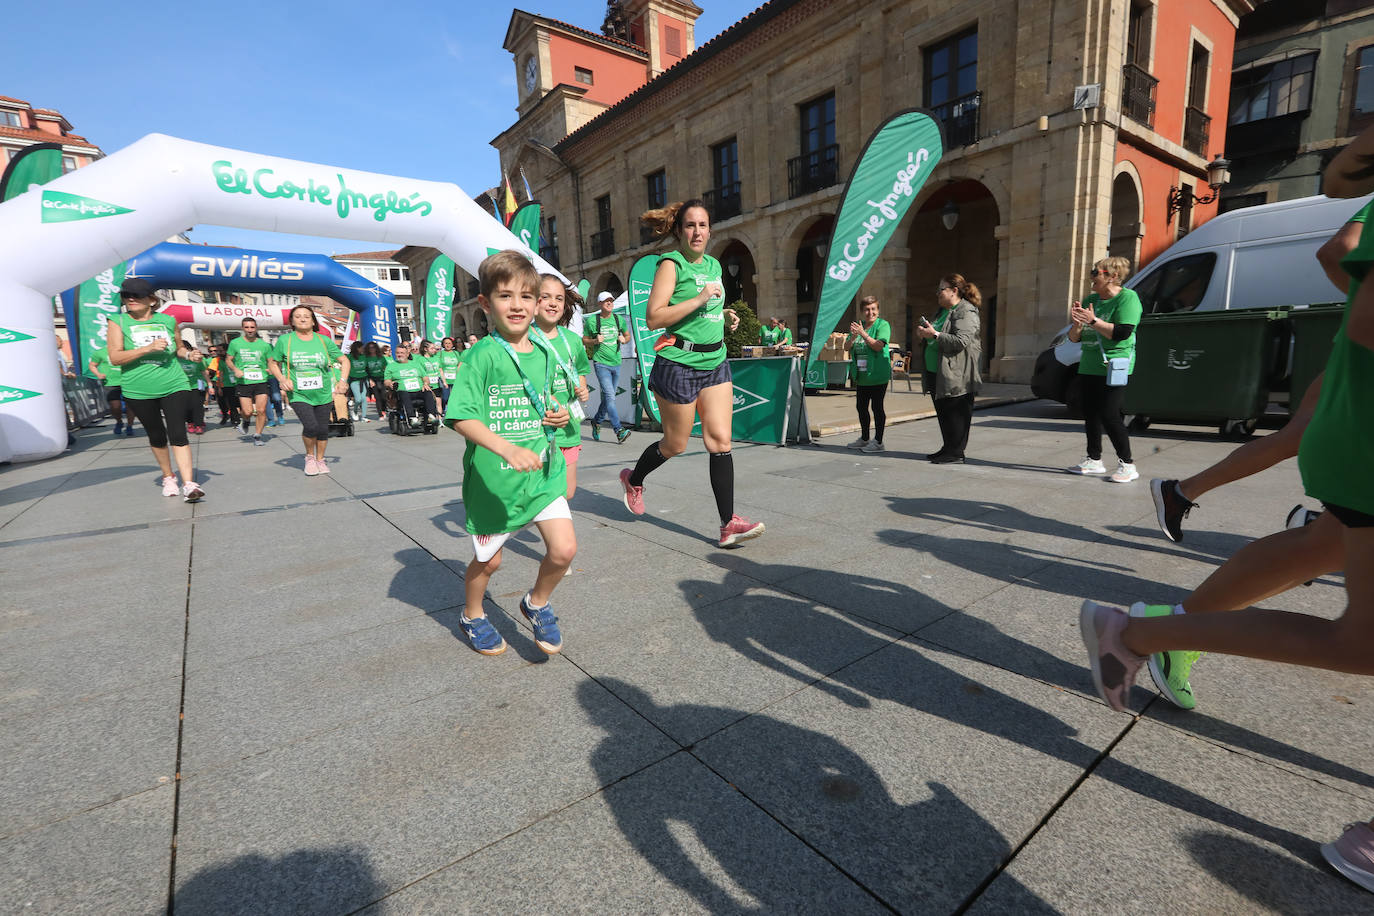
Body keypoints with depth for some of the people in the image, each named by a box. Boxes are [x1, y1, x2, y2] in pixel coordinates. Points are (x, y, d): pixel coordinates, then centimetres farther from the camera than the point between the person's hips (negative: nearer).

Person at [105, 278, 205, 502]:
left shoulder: (168, 321, 7)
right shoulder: (118, 322, 1)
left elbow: (178, 347, 24)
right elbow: (115, 357, -9)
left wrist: (189, 353, 2)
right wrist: (148, 348, -20)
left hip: (173, 385, 0)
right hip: (138, 390, 0)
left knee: (178, 434, -11)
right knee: (157, 437, 12)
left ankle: (189, 484, -17)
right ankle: (168, 477, 30)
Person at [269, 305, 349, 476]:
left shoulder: (324, 340, 3)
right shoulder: (284, 340, 1)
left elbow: (344, 360, 10)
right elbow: (272, 363, 12)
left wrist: (342, 380, -4)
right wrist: (282, 379, -5)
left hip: (323, 394, 2)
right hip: (298, 395, -2)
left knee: (323, 429, 6)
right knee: (311, 426, -18)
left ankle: (320, 459, 29)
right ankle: (309, 456, 9)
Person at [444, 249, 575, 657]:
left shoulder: (544, 353, 5)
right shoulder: (483, 355, -13)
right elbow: (461, 416, -20)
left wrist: (558, 416, -1)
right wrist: (506, 448, -34)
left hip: (544, 472, 4)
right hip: (493, 478, -4)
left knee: (564, 550, -7)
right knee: (488, 559, 14)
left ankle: (537, 604, 24)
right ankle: (473, 616, 44)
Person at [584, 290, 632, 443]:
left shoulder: (618, 319, 9)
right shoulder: (591, 321, -2)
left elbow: (628, 335, 22)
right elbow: (584, 340, 7)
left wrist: (624, 339, -1)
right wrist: (595, 341, -13)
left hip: (616, 363, 5)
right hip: (601, 363, -5)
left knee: (608, 397, 12)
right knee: (610, 396, -15)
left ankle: (596, 421, 35)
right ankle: (619, 430, -18)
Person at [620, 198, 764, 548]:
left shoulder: (713, 264, 14)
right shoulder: (671, 264, -8)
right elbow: (653, 318, -18)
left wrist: (724, 314, 8)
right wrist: (699, 299, -23)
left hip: (715, 362, 6)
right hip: (679, 364, -6)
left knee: (720, 440, -2)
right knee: (675, 445, 6)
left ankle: (728, 523, 0)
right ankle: (633, 480, 37)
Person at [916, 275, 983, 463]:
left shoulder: (966, 312, -10)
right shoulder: (941, 310, 18)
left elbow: (961, 341, -22)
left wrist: (935, 335, -23)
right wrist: (925, 333, 8)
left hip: (956, 375, -9)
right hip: (936, 373, 9)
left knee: (956, 415, -4)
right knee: (943, 414, 14)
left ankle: (956, 453, 1)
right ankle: (948, 448, 23)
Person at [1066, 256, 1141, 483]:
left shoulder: (1127, 298, -7)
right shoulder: (1090, 300, 14)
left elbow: (1123, 332, -20)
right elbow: (1075, 338, 12)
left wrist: (1093, 321, -23)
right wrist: (1077, 323, -8)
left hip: (1113, 367, -7)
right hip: (1089, 367, 8)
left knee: (1109, 415, -12)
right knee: (1091, 414, 10)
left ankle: (1127, 464, 0)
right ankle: (1094, 460, 21)